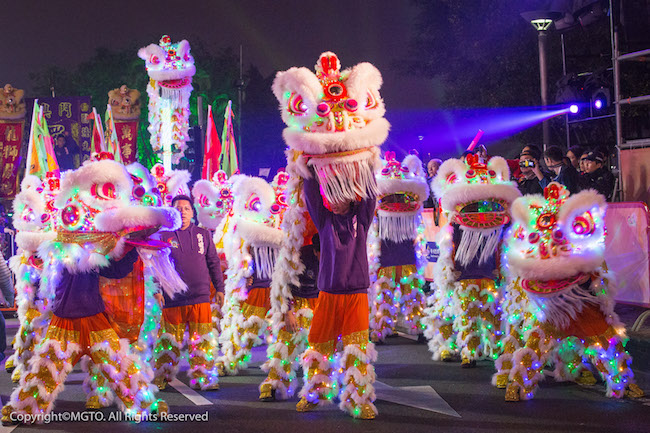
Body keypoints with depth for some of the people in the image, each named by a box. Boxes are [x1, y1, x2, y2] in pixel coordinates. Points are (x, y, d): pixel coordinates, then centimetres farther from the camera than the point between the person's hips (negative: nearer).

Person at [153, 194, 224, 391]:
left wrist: (219, 288, 12)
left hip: (200, 297, 2)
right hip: (173, 299, -2)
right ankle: (160, 378, 19)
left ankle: (202, 378, 11)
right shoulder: (164, 236, 4)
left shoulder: (203, 235, 10)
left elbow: (213, 262, 15)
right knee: (170, 342, 5)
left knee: (202, 341, 2)